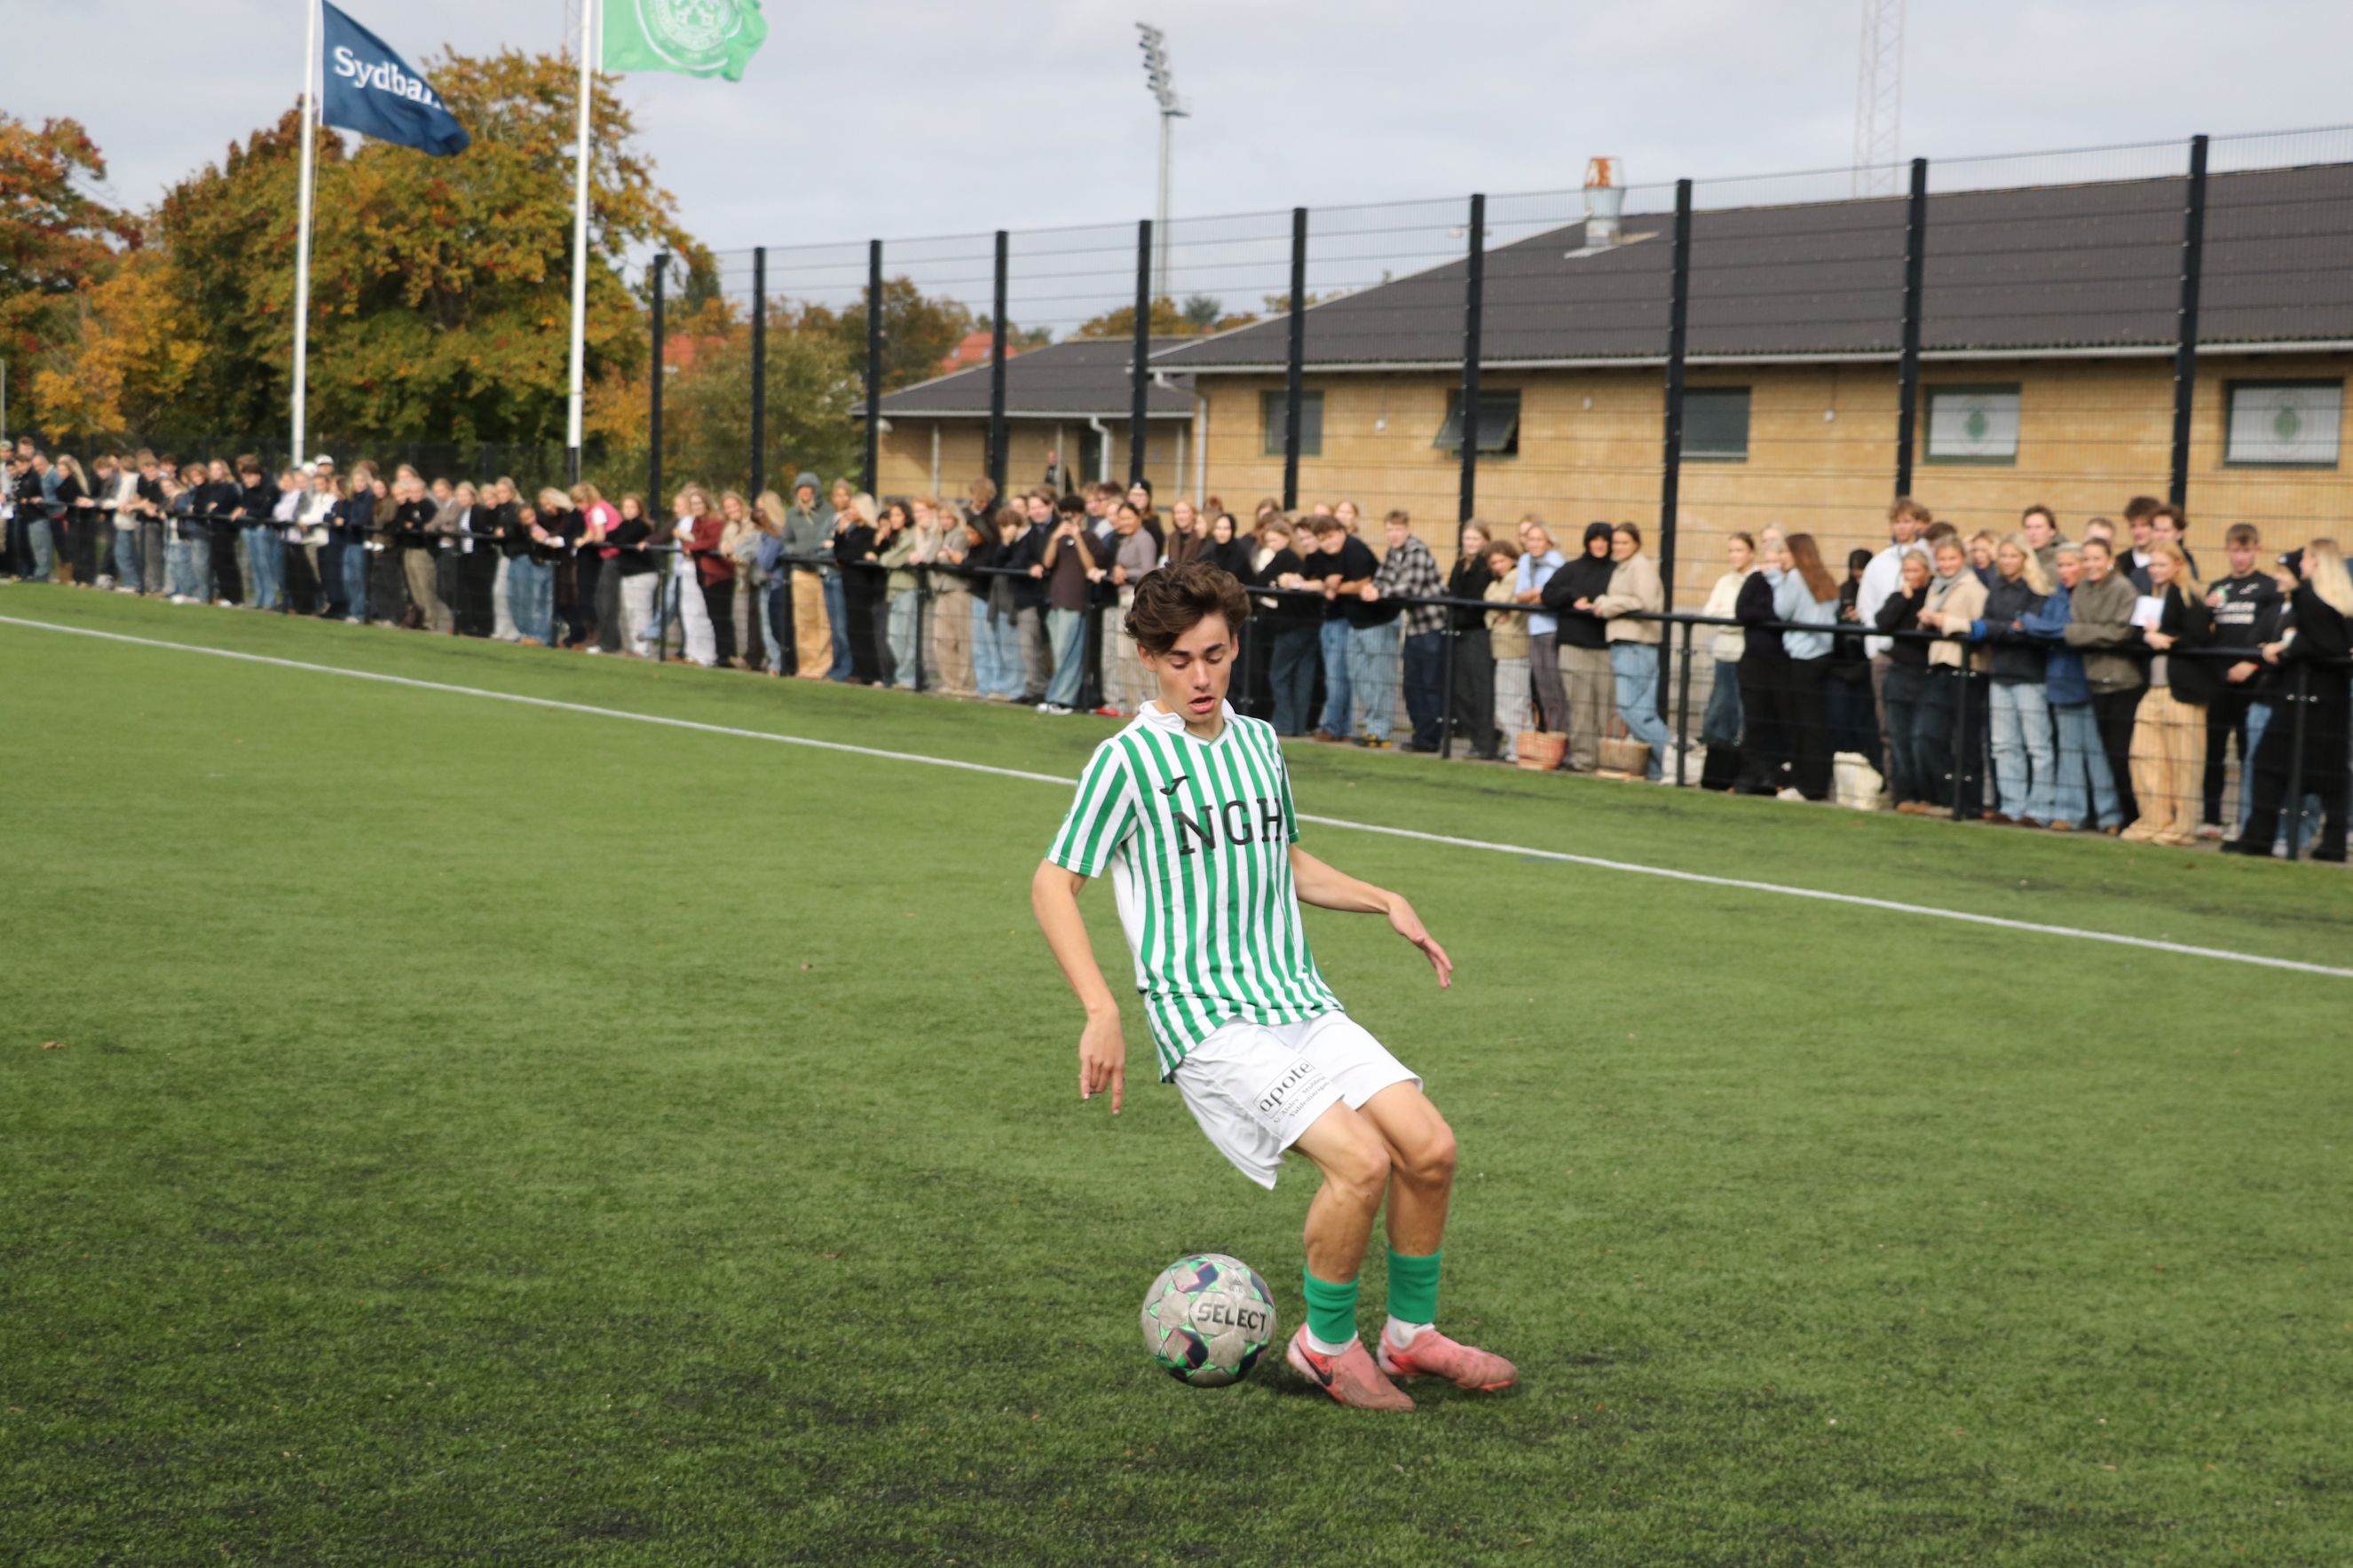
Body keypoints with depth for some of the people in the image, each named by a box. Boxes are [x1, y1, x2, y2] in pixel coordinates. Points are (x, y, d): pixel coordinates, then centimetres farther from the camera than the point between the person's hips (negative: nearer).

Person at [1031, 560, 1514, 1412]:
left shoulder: (1259, 743, 12)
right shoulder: (1128, 759, -7)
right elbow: (1053, 882, -5)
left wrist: (1385, 902, 16)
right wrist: (1101, 1012, -15)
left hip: (1301, 1002, 7)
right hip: (1207, 1018, -6)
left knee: (1430, 1147, -6)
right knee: (1362, 1159, -22)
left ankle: (1411, 1336, 15)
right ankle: (1325, 1343, 1)